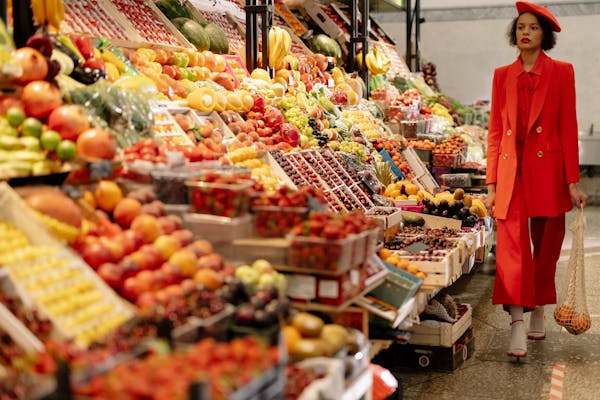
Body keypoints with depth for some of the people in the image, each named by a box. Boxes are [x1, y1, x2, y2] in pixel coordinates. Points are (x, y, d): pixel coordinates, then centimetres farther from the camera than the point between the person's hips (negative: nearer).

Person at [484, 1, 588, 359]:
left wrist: (572, 181, -5)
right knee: (511, 245, -12)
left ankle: (538, 314, 27)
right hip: (511, 171, 1)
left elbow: (568, 127, 0)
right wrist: (491, 183, 5)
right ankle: (517, 323, -14)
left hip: (548, 170, -1)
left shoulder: (561, 72, 3)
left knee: (545, 248, 9)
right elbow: (495, 130, 9)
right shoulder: (502, 75, 10)